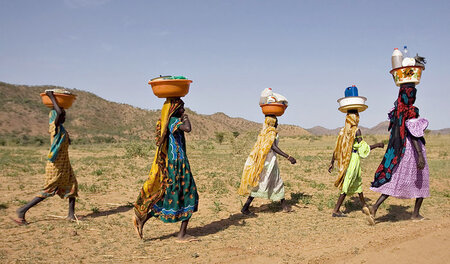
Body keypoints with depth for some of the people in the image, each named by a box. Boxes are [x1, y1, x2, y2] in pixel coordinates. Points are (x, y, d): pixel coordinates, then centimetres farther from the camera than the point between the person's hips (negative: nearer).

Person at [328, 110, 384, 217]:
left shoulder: (343, 130, 5)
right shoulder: (356, 131, -14)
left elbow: (337, 148, 5)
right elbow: (363, 148, -16)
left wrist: (332, 163, 10)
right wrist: (377, 145, -3)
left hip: (344, 162, 7)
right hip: (353, 160, -7)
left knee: (358, 183, 22)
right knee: (346, 187, -2)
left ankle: (364, 206, 36)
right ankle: (336, 210, -1)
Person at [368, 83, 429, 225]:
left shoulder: (397, 111, 7)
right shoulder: (411, 112, -15)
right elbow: (413, 135, -23)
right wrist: (420, 155, -27)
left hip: (398, 151, 7)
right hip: (412, 151, -6)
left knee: (393, 181, 6)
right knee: (421, 181, 13)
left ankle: (375, 207, -10)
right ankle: (416, 214, 21)